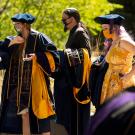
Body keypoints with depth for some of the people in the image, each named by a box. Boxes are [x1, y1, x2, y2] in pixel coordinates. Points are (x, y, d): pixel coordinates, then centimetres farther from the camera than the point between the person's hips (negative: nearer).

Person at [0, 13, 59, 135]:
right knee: (24, 114, 7)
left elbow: (52, 54, -9)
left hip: (36, 83, -6)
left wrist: (37, 56, -22)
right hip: (20, 85, 6)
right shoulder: (14, 40, 14)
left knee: (40, 113, -6)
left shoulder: (38, 38, -4)